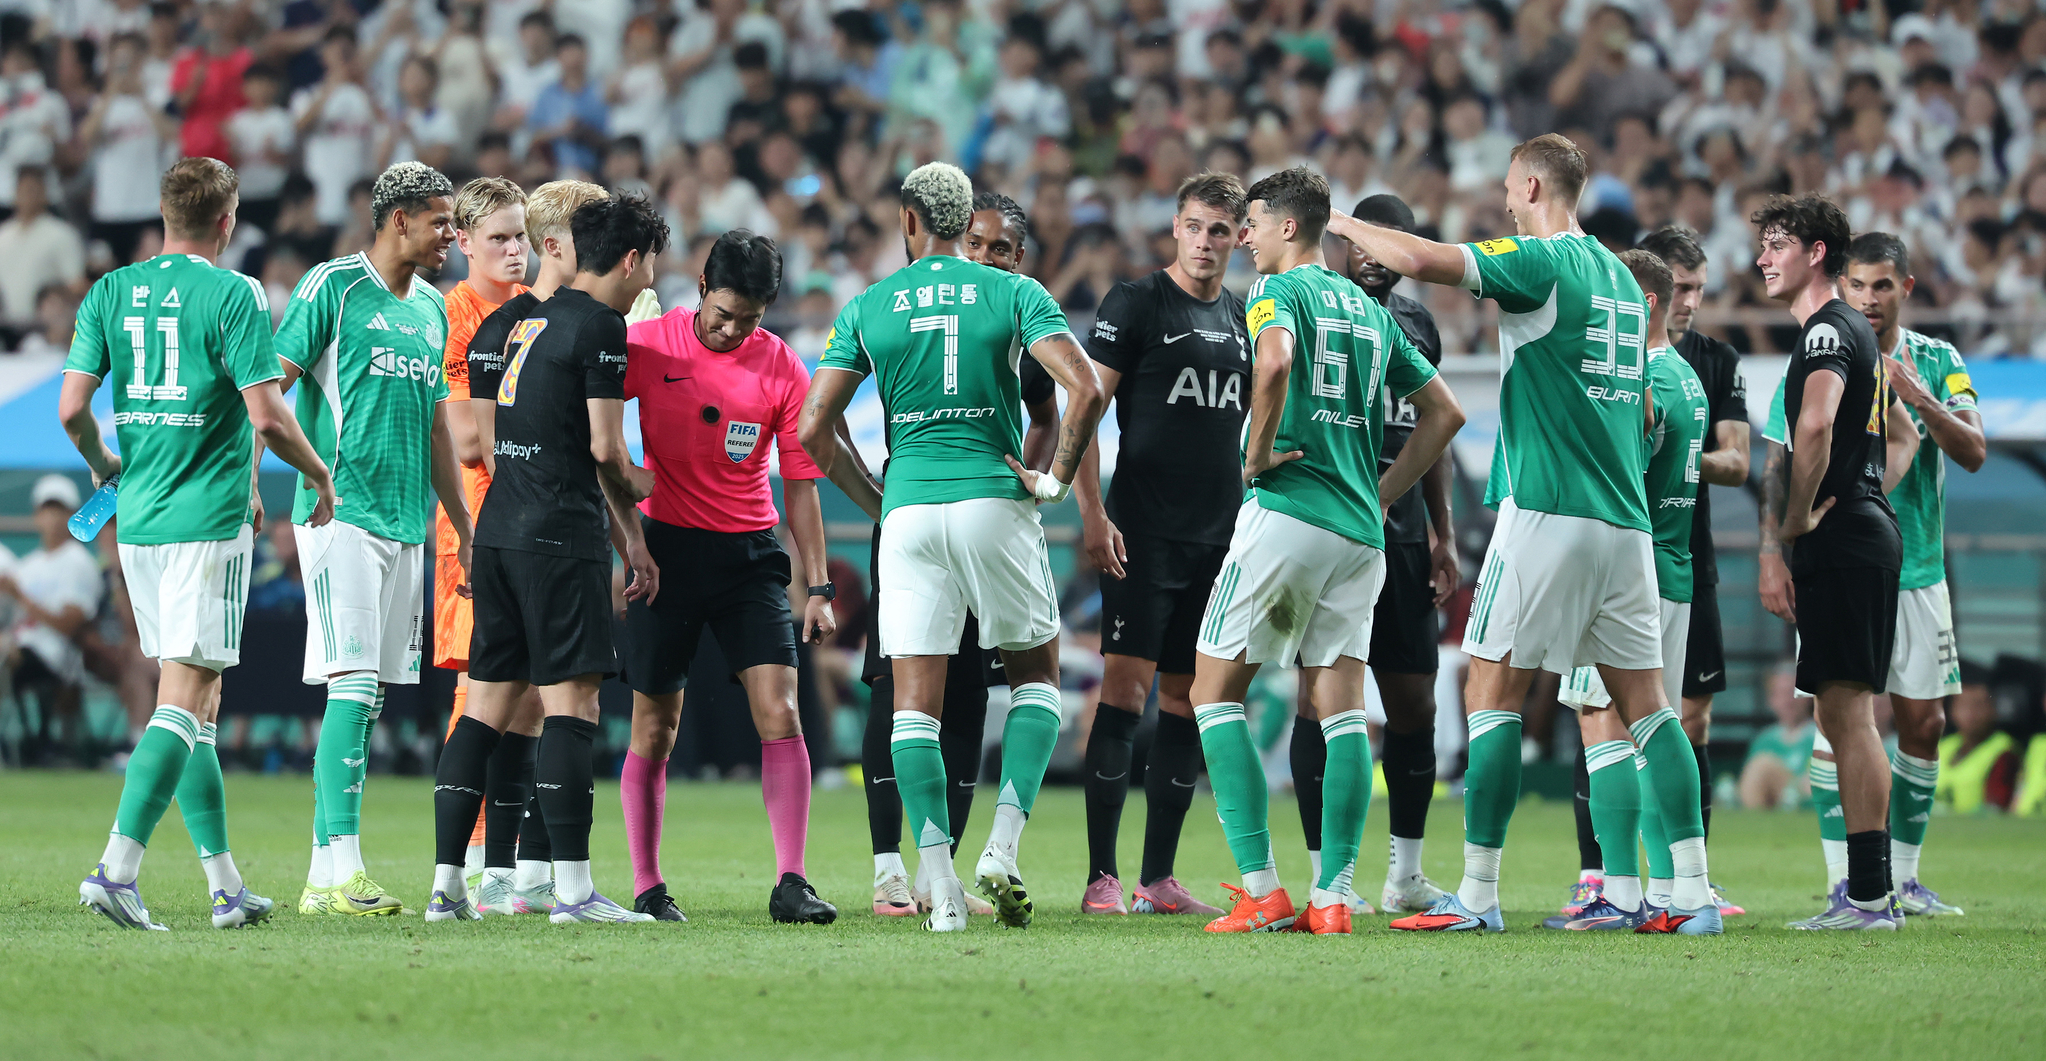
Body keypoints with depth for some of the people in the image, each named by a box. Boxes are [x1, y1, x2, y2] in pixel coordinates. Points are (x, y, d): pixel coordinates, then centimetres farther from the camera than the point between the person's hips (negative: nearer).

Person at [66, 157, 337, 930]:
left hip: (138, 519, 6)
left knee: (193, 702, 13)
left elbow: (72, 408, 1)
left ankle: (226, 884, 14)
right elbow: (267, 416, -14)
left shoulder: (111, 293, 6)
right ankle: (116, 868, -19)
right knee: (185, 700, -6)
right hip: (209, 519, -6)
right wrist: (321, 476, 3)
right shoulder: (232, 295, -9)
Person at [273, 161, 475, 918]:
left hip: (407, 522, 7)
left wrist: (465, 529, 24)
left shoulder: (432, 308, 17)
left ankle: (326, 871, 8)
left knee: (371, 695, 5)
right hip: (343, 514, -7)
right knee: (353, 687, -15)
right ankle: (340, 869, -19)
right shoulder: (333, 288, -5)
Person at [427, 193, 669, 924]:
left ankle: (446, 883, 8)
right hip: (559, 537, -9)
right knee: (571, 705, -8)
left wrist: (627, 538, 25)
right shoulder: (600, 326, -8)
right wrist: (641, 488, 11)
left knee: (486, 706, 9)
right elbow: (605, 449, -12)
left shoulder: (532, 322, 20)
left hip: (499, 533, 9)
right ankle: (573, 888, -11)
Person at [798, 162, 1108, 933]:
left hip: (908, 512, 1)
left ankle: (942, 891, -6)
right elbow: (1084, 389, -11)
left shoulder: (867, 308, 7)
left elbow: (813, 429, 3)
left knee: (915, 703, 3)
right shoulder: (1014, 294, 3)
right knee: (1036, 673, 16)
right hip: (994, 501, -1)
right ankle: (1002, 852, -2)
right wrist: (1057, 478, 1)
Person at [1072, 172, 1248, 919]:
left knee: (1188, 701, 7)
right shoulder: (1136, 304, -4)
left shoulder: (1244, 319, 13)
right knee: (1126, 689, -11)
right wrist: (1092, 513, -16)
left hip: (1218, 540, 6)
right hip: (1144, 534, -6)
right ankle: (1101, 878, -11)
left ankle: (1158, 879, 12)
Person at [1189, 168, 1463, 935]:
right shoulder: (1371, 310, 19)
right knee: (1341, 707, 5)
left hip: (1286, 513, -6)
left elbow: (1274, 361, -26)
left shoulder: (1279, 290, -2)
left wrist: (1257, 454, -13)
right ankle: (1333, 895, -3)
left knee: (1215, 691, 2)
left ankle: (1261, 891, -8)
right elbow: (1445, 413, 21)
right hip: (1358, 531, 6)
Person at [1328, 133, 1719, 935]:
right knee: (1643, 702, 6)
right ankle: (1693, 892, 0)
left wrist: (1344, 226, -2)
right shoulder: (1622, 278, 17)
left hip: (1546, 513, -7)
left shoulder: (1542, 262, -8)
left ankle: (1478, 895, -5)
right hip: (1625, 522, 7)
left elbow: (1422, 260, -18)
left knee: (1493, 691, -2)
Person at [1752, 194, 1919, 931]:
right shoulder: (1855, 333, 21)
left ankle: (1869, 896, -14)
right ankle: (1869, 889, 10)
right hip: (1867, 530, 10)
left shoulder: (1827, 331, -11)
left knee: (1847, 710, -11)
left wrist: (1797, 519, -17)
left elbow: (1815, 429, -29)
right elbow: (1904, 437, 32)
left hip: (1842, 541, -10)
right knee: (1845, 717, 10)